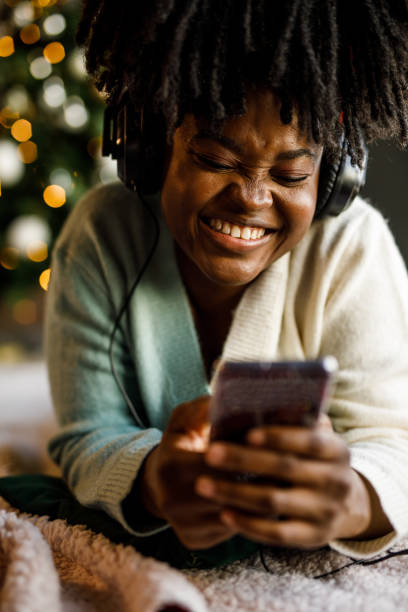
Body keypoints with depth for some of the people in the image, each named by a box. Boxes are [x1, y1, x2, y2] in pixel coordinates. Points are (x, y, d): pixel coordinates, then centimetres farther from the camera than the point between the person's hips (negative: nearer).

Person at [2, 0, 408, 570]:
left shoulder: (351, 247, -14)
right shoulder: (101, 234, -12)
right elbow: (88, 438, -14)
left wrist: (349, 501, -45)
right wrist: (153, 479, -38)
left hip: (309, 571, 1)